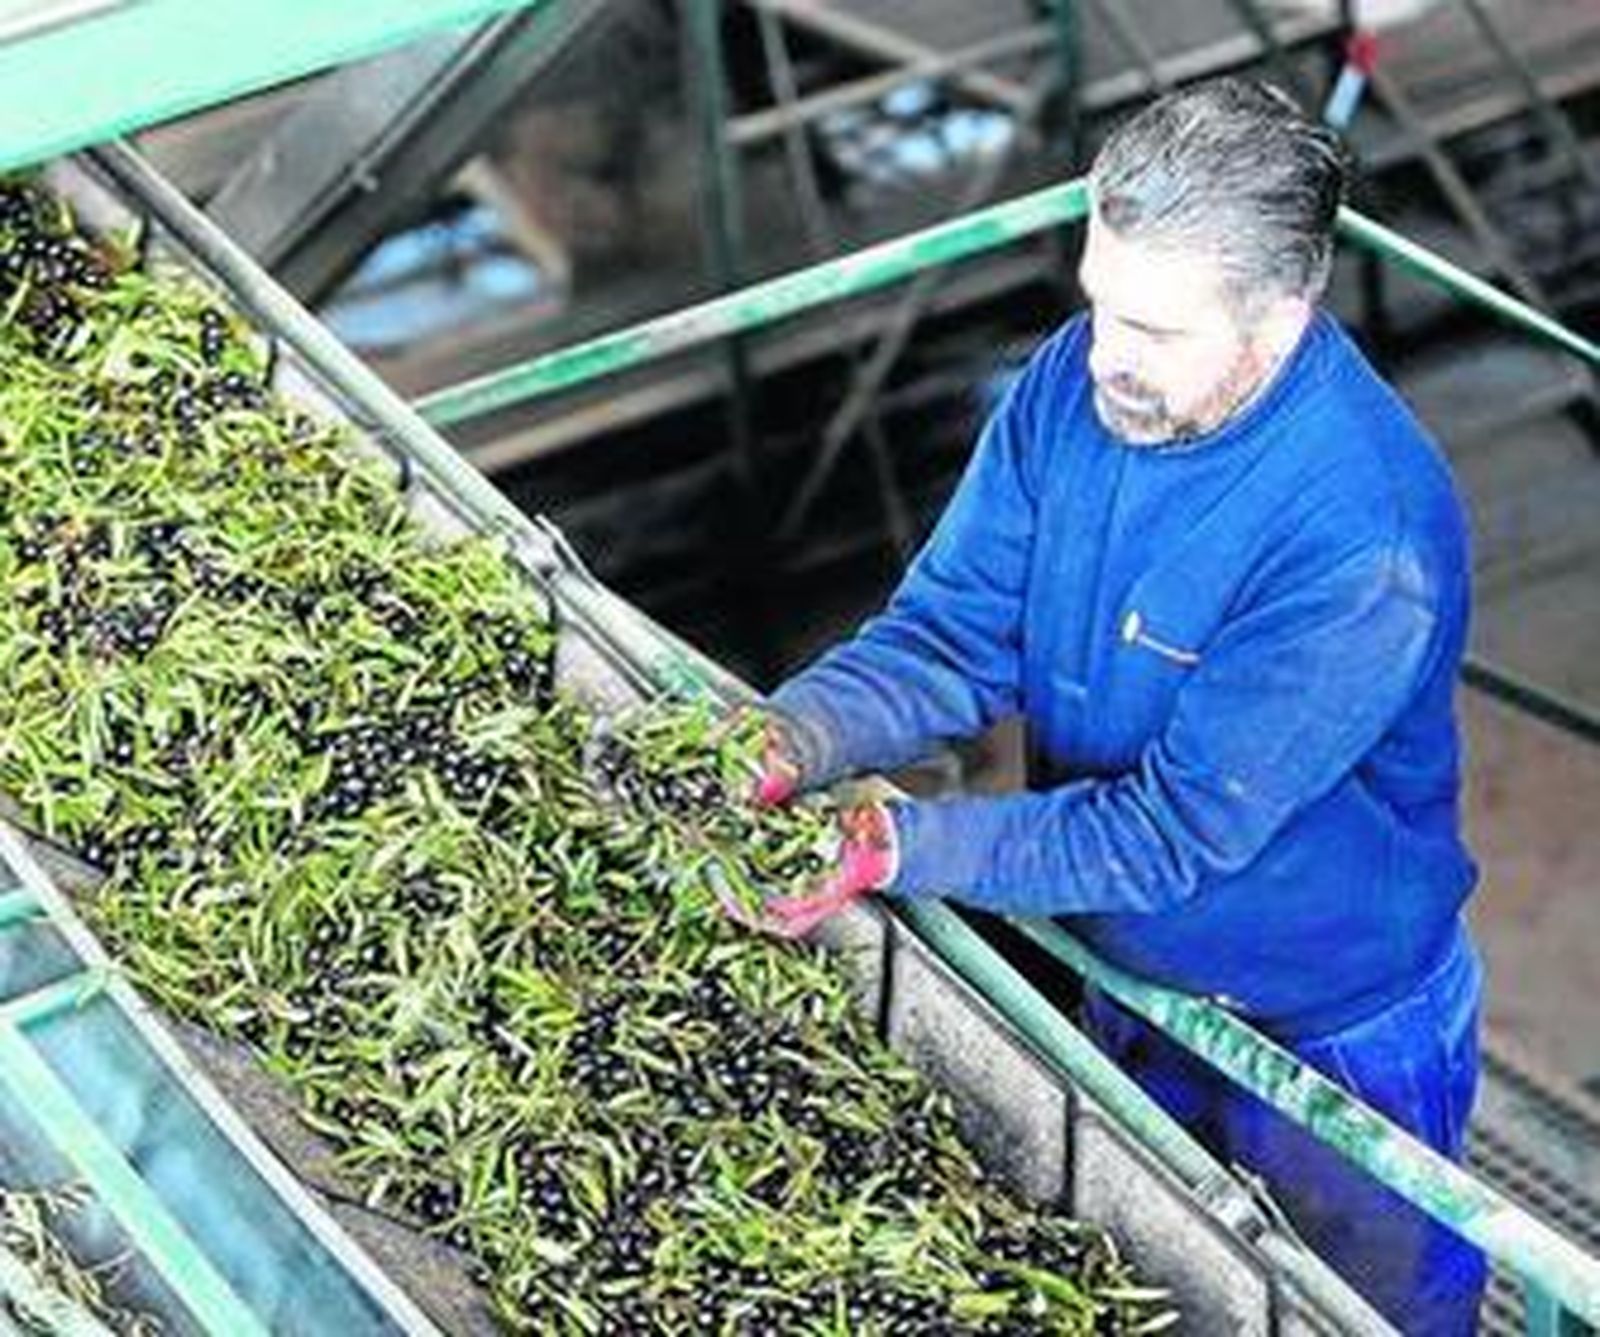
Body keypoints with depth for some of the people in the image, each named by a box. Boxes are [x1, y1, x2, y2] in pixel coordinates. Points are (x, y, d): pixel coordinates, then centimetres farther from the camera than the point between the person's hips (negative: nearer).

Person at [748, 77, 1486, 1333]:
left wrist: (897, 846, -38)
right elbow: (956, 631, -12)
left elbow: (1179, 829, -33)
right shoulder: (1075, 381, -17)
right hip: (1124, 974, 6)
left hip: (1332, 1032, -6)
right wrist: (789, 741, -31)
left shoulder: (1368, 545, -38)